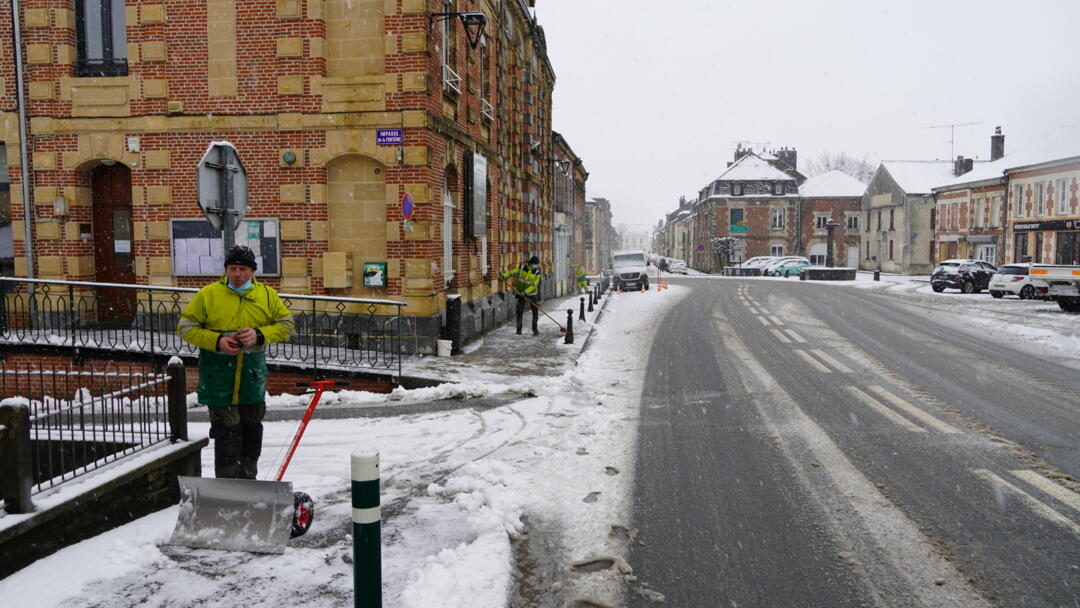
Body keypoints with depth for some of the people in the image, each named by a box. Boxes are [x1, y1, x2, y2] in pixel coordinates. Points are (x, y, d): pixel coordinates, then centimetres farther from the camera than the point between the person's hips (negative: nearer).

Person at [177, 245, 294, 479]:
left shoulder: (267, 295, 3)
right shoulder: (208, 294, -4)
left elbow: (286, 324, 7)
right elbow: (185, 327, -1)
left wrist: (260, 335, -12)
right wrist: (216, 341, -17)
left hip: (253, 378, 4)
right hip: (219, 378, -3)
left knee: (252, 429, 15)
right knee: (226, 433, -3)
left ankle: (248, 480, 32)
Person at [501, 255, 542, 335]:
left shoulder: (537, 272, -8)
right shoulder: (522, 267, -4)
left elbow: (534, 284, -15)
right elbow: (513, 271, 0)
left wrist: (526, 292, -27)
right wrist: (505, 275, -18)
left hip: (532, 293, -1)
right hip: (521, 293, 1)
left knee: (535, 311, -4)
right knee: (519, 311, 1)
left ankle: (535, 329, 5)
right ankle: (519, 329, 10)